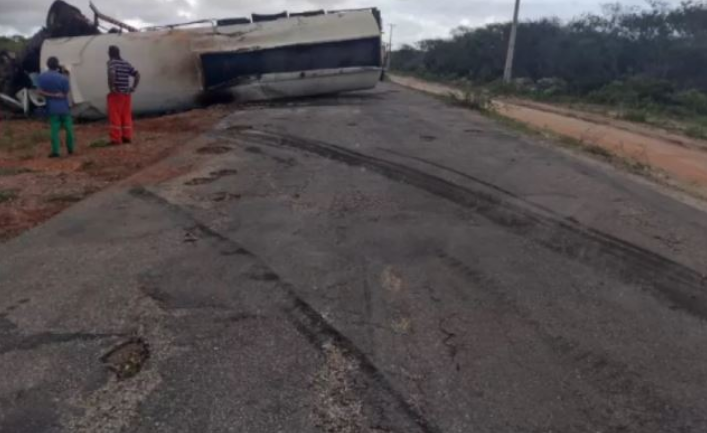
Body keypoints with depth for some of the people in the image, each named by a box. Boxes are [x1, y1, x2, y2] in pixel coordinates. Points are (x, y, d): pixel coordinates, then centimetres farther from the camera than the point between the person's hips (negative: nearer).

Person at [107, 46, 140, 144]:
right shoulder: (126, 64, 12)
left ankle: (116, 138, -1)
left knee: (115, 116, -1)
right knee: (126, 116, 9)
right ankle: (127, 137, 10)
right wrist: (134, 88, 5)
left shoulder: (112, 62, -6)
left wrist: (112, 87, -18)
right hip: (127, 94, 6)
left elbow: (112, 73, -26)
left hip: (116, 94, -6)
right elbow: (137, 75, 9)